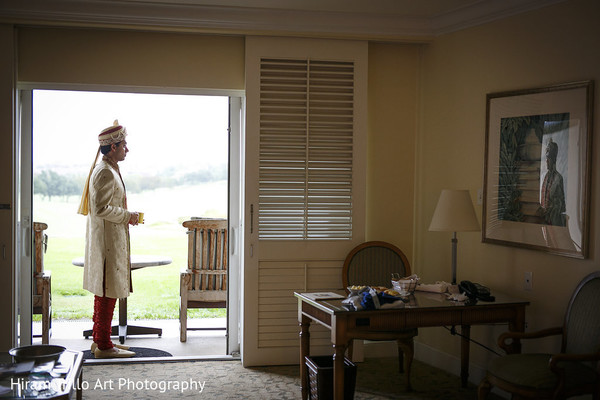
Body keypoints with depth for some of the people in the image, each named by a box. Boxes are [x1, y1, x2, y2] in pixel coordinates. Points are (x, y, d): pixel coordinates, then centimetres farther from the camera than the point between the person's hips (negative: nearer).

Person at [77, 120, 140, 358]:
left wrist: (126, 216, 15)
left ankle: (99, 340, 22)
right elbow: (101, 208, -23)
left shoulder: (108, 170, 17)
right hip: (108, 241, -11)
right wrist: (127, 216, -13)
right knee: (108, 292, -7)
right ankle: (103, 345, -2)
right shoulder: (105, 173, -16)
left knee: (104, 292, 15)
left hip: (111, 239, 11)